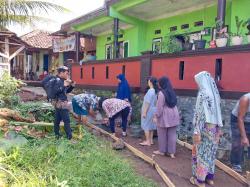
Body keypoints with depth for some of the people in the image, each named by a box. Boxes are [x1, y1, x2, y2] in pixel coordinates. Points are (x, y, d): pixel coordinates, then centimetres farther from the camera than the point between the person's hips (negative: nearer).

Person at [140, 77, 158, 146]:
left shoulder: (150, 91, -20)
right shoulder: (156, 91, 5)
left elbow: (147, 103, -21)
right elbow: (155, 102, 9)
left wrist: (144, 112, -17)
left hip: (148, 111, -8)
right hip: (153, 110, 9)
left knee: (146, 126, 2)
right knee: (151, 126, 15)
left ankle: (148, 141, 8)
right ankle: (151, 140, 23)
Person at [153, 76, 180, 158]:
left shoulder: (161, 93, -14)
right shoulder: (172, 92, 8)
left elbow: (159, 106, -15)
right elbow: (174, 103, 11)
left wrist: (156, 116, -8)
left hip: (164, 116, -7)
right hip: (173, 115, 7)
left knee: (162, 134, 8)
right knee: (172, 134, 8)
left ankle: (162, 151, 20)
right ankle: (172, 152, 14)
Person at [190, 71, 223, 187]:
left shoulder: (203, 94, -17)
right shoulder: (215, 93, 8)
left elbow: (200, 113, -21)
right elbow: (217, 113, 11)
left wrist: (197, 131, -20)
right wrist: (218, 129, 18)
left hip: (204, 128, -8)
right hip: (214, 128, 8)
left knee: (201, 153, 4)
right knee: (210, 152, 17)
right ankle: (210, 177, 28)